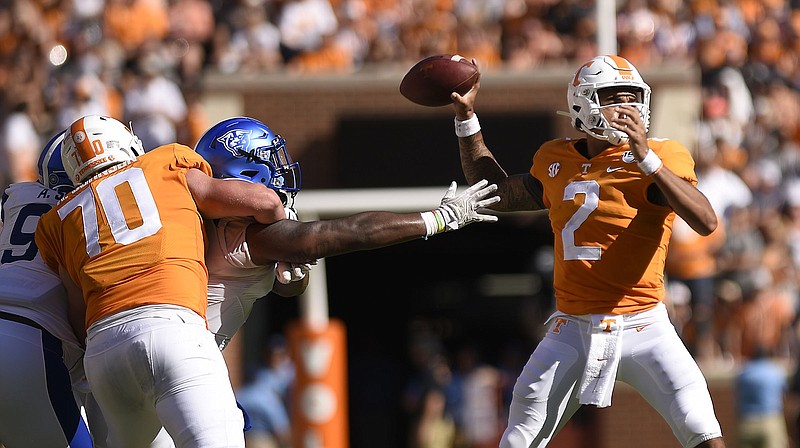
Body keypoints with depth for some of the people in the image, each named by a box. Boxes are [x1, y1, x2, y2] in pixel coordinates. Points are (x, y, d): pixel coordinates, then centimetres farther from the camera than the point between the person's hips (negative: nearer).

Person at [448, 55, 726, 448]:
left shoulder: (657, 159, -6)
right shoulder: (556, 162, 8)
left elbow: (706, 222, -22)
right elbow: (495, 193, 26)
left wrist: (646, 158, -28)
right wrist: (466, 118, 21)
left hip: (642, 329, -4)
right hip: (572, 332, 4)